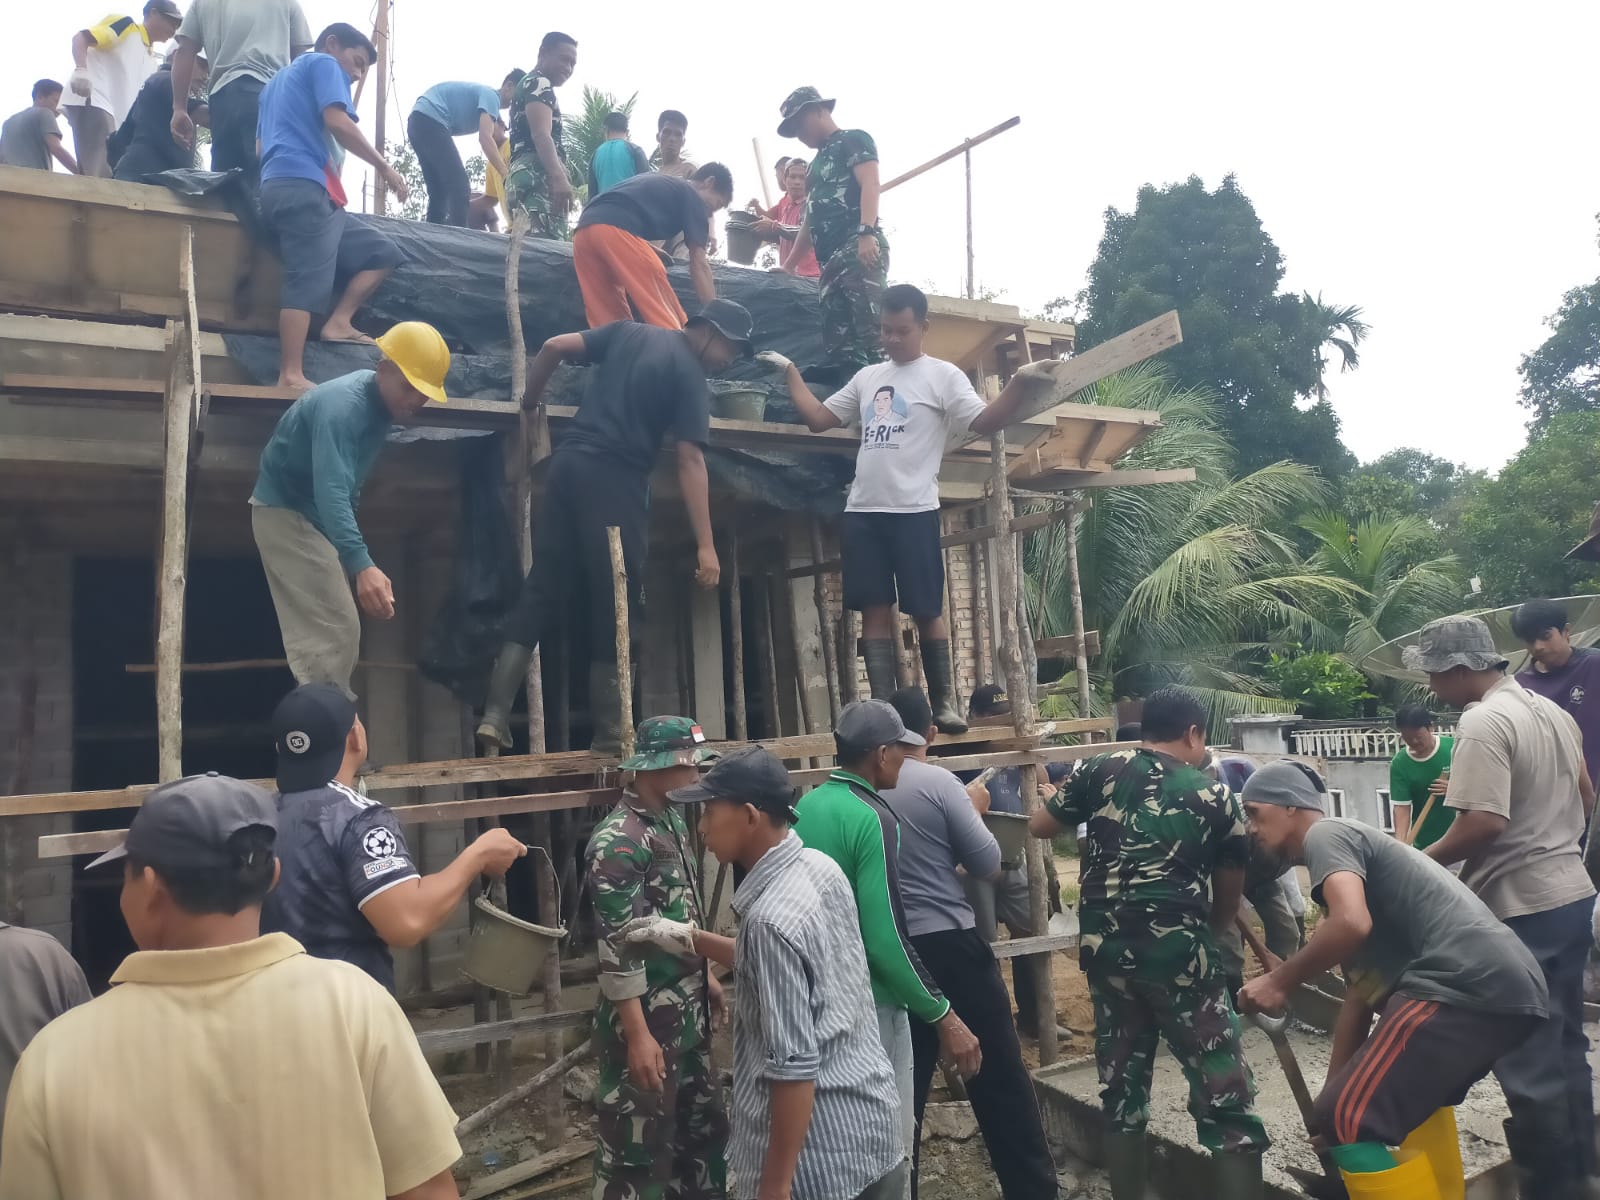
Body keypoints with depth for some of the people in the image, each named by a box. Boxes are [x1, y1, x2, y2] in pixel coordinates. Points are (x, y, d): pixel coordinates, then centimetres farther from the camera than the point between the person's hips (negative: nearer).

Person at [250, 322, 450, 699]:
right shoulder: (342, 405, -29)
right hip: (285, 510, -9)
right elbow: (332, 491, -43)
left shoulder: (383, 401, -1)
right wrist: (362, 566, -56)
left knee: (324, 629, 12)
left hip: (316, 515, 9)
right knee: (333, 628, -15)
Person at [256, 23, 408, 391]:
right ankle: (291, 377, -29)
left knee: (383, 252, 10)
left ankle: (338, 323, -6)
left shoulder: (279, 80, 36)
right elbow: (337, 122, -9)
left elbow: (262, 145, 34)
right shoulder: (323, 63, 9)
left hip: (283, 186, 9)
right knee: (309, 280, -20)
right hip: (302, 185, -9)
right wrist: (384, 167, -3)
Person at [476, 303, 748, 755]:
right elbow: (690, 461, -10)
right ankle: (608, 733, 6)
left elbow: (554, 347, 10)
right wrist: (705, 545, -12)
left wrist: (528, 402, 26)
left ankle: (495, 714, 0)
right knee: (615, 602, 2)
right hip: (616, 479, -6)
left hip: (569, 463, 6)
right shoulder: (691, 376, -1)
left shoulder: (628, 331, 16)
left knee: (540, 589, 7)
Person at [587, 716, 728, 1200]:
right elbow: (618, 946, -23)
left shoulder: (671, 818, 6)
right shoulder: (618, 840, -22)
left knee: (705, 1127, 22)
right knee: (637, 1147, 6)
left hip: (688, 1011, 9)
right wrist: (638, 1035, -23)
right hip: (647, 1017, -9)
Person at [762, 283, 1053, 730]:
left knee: (927, 610, 0)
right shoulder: (866, 377, 18)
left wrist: (1019, 383, -23)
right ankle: (882, 706, 10)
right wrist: (790, 371, 18)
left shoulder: (943, 375, 2)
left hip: (914, 511, -5)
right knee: (874, 609, 5)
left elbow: (986, 421, -9)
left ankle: (944, 703, 12)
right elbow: (817, 418, 21)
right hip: (861, 512, 5)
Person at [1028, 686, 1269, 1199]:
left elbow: (1038, 827, 13)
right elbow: (1228, 898, 12)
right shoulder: (1217, 797, 5)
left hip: (1106, 950, 3)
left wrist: (1069, 799, 32)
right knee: (1225, 1100, 3)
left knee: (1122, 1089, 16)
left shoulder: (1101, 770, 6)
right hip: (1178, 952, -3)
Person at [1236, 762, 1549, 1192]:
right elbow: (1361, 996, 30)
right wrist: (1333, 1095, 30)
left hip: (1465, 984, -11)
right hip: (1514, 987, 11)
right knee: (1408, 1106, 29)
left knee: (1350, 1119, -6)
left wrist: (1278, 981, -8)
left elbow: (1351, 924, -22)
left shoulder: (1326, 835, 0)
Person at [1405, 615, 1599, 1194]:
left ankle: (1550, 1183, 11)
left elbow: (1483, 823, -27)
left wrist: (1419, 865, -14)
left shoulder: (1482, 723, -20)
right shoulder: (1552, 711, 10)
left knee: (1527, 1061, 1)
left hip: (1521, 908, -10)